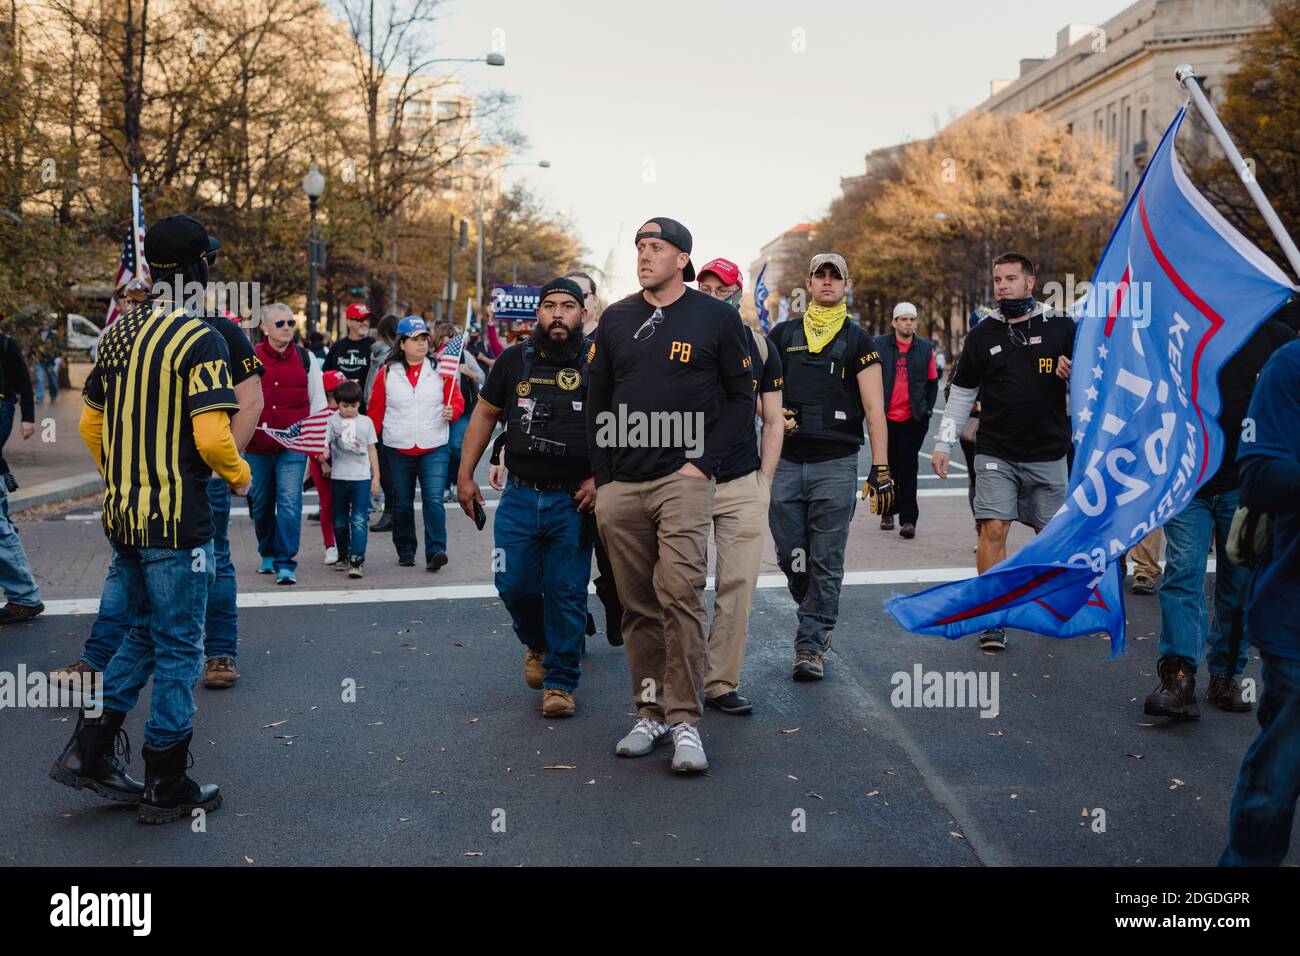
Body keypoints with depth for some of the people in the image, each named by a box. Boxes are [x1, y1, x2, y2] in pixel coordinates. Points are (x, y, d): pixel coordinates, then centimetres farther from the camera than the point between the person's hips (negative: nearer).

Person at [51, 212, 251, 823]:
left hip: (122, 515, 7)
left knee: (144, 634, 23)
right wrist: (240, 475, -3)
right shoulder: (200, 340, -15)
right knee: (178, 649, 4)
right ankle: (167, 788, 14)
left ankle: (89, 752, 21)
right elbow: (211, 436, -23)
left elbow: (90, 423, 15)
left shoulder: (119, 333, 8)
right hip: (177, 523, -7)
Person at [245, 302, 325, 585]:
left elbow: (318, 402, 12)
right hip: (257, 445, 1)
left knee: (290, 501, -12)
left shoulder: (305, 358, 7)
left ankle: (286, 564, -8)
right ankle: (268, 554, 33)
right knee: (261, 503, 13)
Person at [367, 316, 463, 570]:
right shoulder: (388, 372, 4)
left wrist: (452, 411, -16)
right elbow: (375, 410, 7)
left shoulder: (440, 369, 3)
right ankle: (405, 552, 24)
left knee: (433, 499, -13)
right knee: (402, 503, 11)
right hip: (398, 449, 2)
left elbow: (456, 400, 6)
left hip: (434, 448, -1)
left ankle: (435, 551, -13)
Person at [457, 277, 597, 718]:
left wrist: (600, 478, -11)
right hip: (519, 497, 2)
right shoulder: (514, 360, 4)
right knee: (514, 586, 5)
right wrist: (465, 475, 9)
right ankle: (537, 644, 36)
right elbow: (484, 416, 13)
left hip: (573, 501, -2)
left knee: (567, 594, 1)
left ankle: (561, 681, 15)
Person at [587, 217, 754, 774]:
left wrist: (703, 463, -6)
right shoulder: (615, 320, 13)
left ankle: (685, 720, -9)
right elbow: (596, 403, 17)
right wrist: (603, 480, 8)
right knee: (638, 605, 7)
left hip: (683, 480, -4)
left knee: (680, 594, -14)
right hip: (620, 488, 4)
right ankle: (650, 712, 17)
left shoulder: (717, 318, 4)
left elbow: (742, 398, 5)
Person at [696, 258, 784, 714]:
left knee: (736, 589, 0)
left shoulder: (759, 347, 9)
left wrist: (764, 480, 5)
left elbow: (773, 421, 13)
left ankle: (721, 682, 9)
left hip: (743, 488, 2)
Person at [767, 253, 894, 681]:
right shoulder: (782, 335, 12)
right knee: (790, 559, 5)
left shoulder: (858, 341, 4)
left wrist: (880, 469, -8)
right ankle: (818, 619, 31)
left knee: (826, 563, -1)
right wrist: (775, 412, -5)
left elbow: (874, 410, -1)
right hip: (786, 463, 2)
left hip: (836, 464, -2)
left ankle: (811, 646, 7)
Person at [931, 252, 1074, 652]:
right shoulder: (982, 334, 5)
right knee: (993, 529, -11)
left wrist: (1076, 376, -15)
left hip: (1047, 454, 0)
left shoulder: (1061, 327, 3)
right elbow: (961, 394, 10)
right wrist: (943, 444, 5)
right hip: (995, 455, 0)